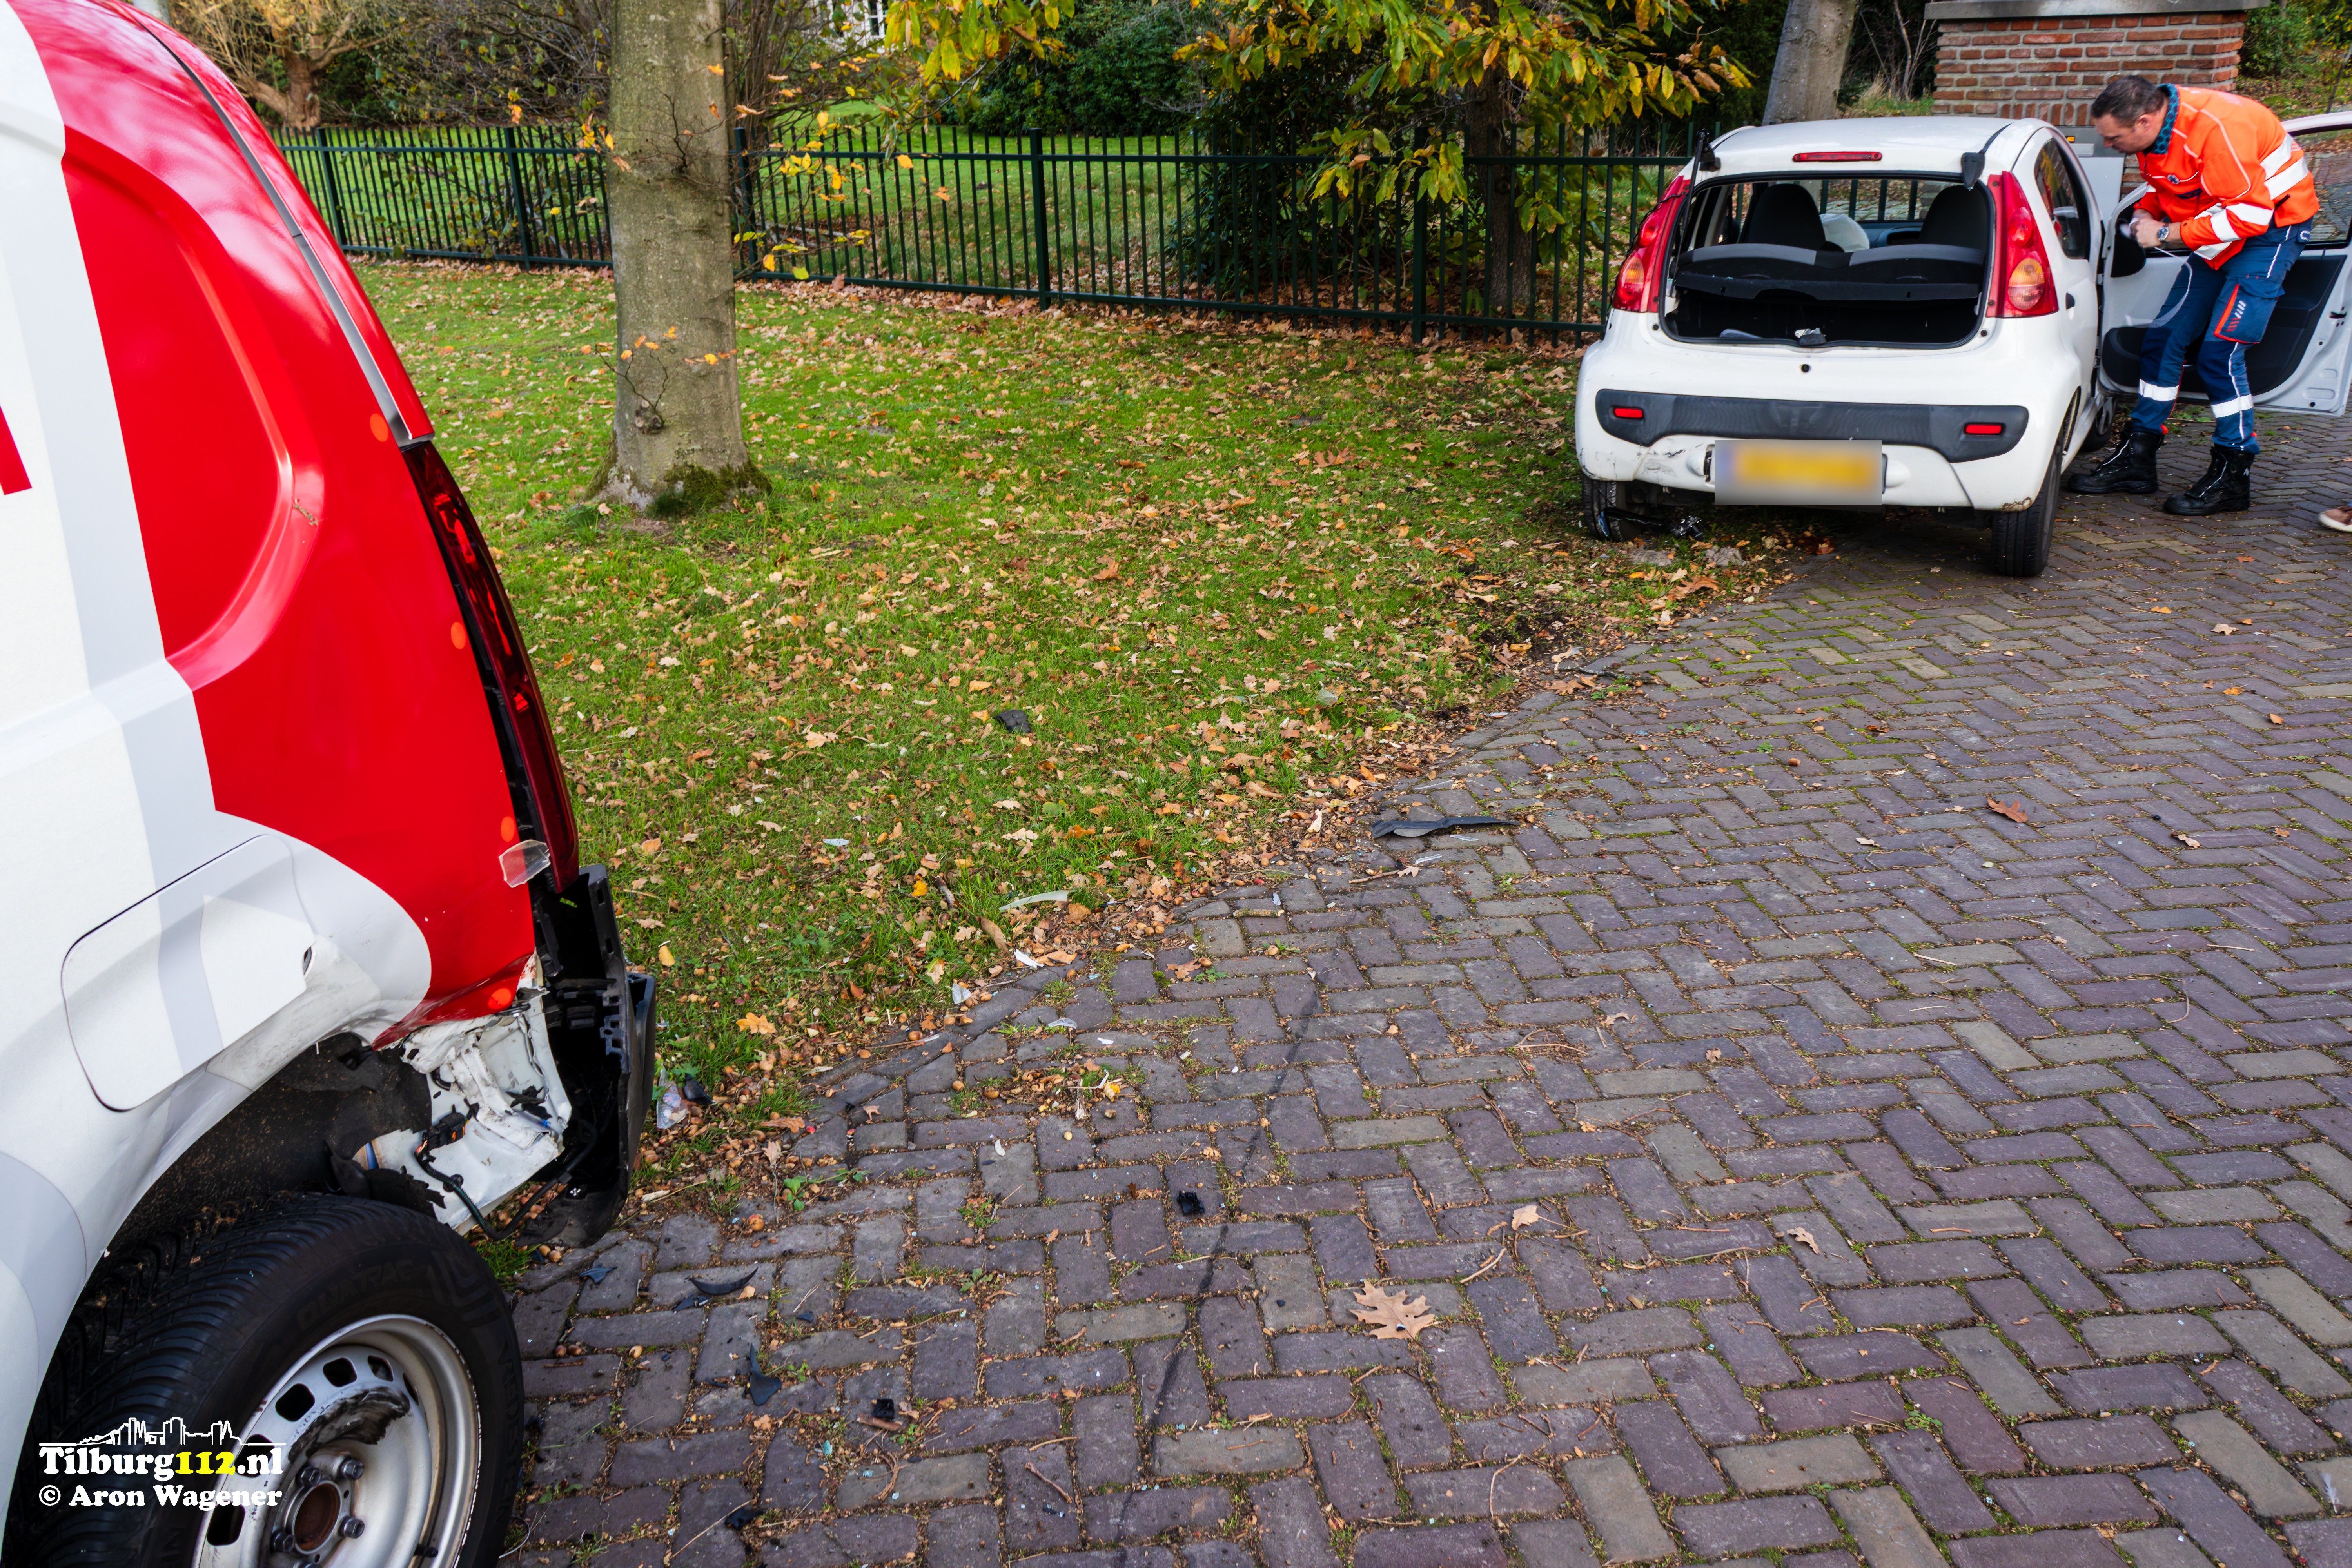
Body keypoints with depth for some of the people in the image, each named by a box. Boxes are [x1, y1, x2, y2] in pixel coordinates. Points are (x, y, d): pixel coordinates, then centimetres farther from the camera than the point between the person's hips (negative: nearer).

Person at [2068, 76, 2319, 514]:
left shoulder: (2216, 128, -30)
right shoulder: (2153, 128, -4)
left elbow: (2249, 215, -29)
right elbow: (2161, 185, 16)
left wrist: (2167, 234, -26)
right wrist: (2145, 214, -6)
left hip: (2271, 227, -9)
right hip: (2219, 233, 9)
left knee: (2219, 350, -15)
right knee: (2164, 338, 6)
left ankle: (2233, 475, -6)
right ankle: (2136, 458, 13)